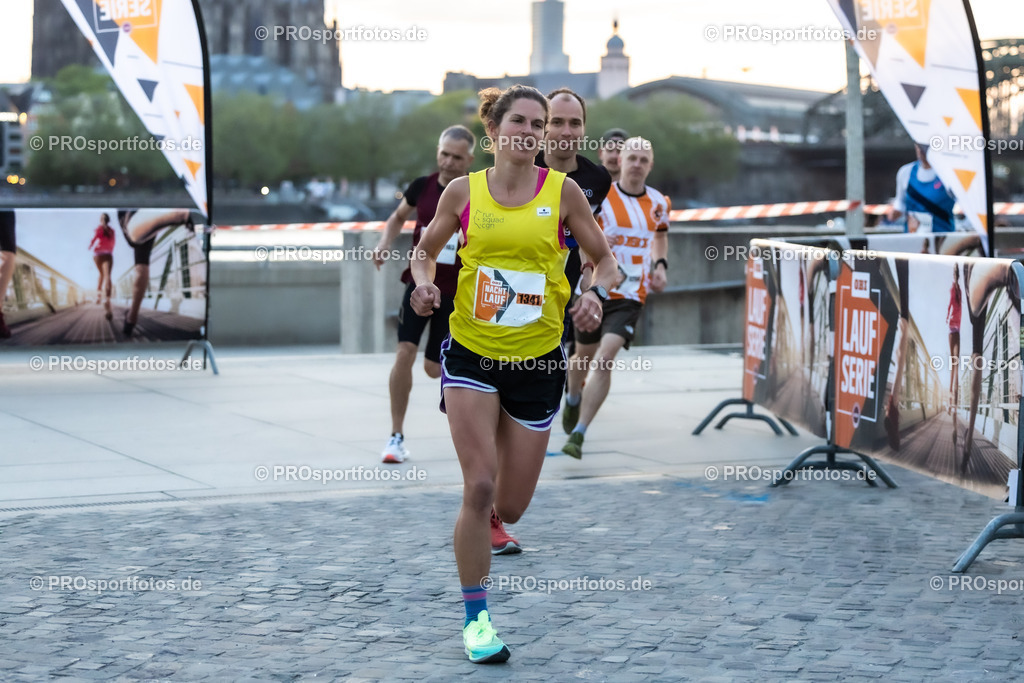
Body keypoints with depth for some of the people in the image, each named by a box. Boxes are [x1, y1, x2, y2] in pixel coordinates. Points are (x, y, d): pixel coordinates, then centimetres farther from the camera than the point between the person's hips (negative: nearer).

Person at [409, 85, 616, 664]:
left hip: (537, 360, 1)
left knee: (510, 509, 4)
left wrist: (596, 294, -15)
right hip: (471, 354, -1)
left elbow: (606, 259, 6)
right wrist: (425, 283, -8)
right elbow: (426, 252, 13)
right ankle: (476, 617, 2)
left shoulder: (563, 191, -2)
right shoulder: (462, 192, 0)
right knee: (479, 488, -13)